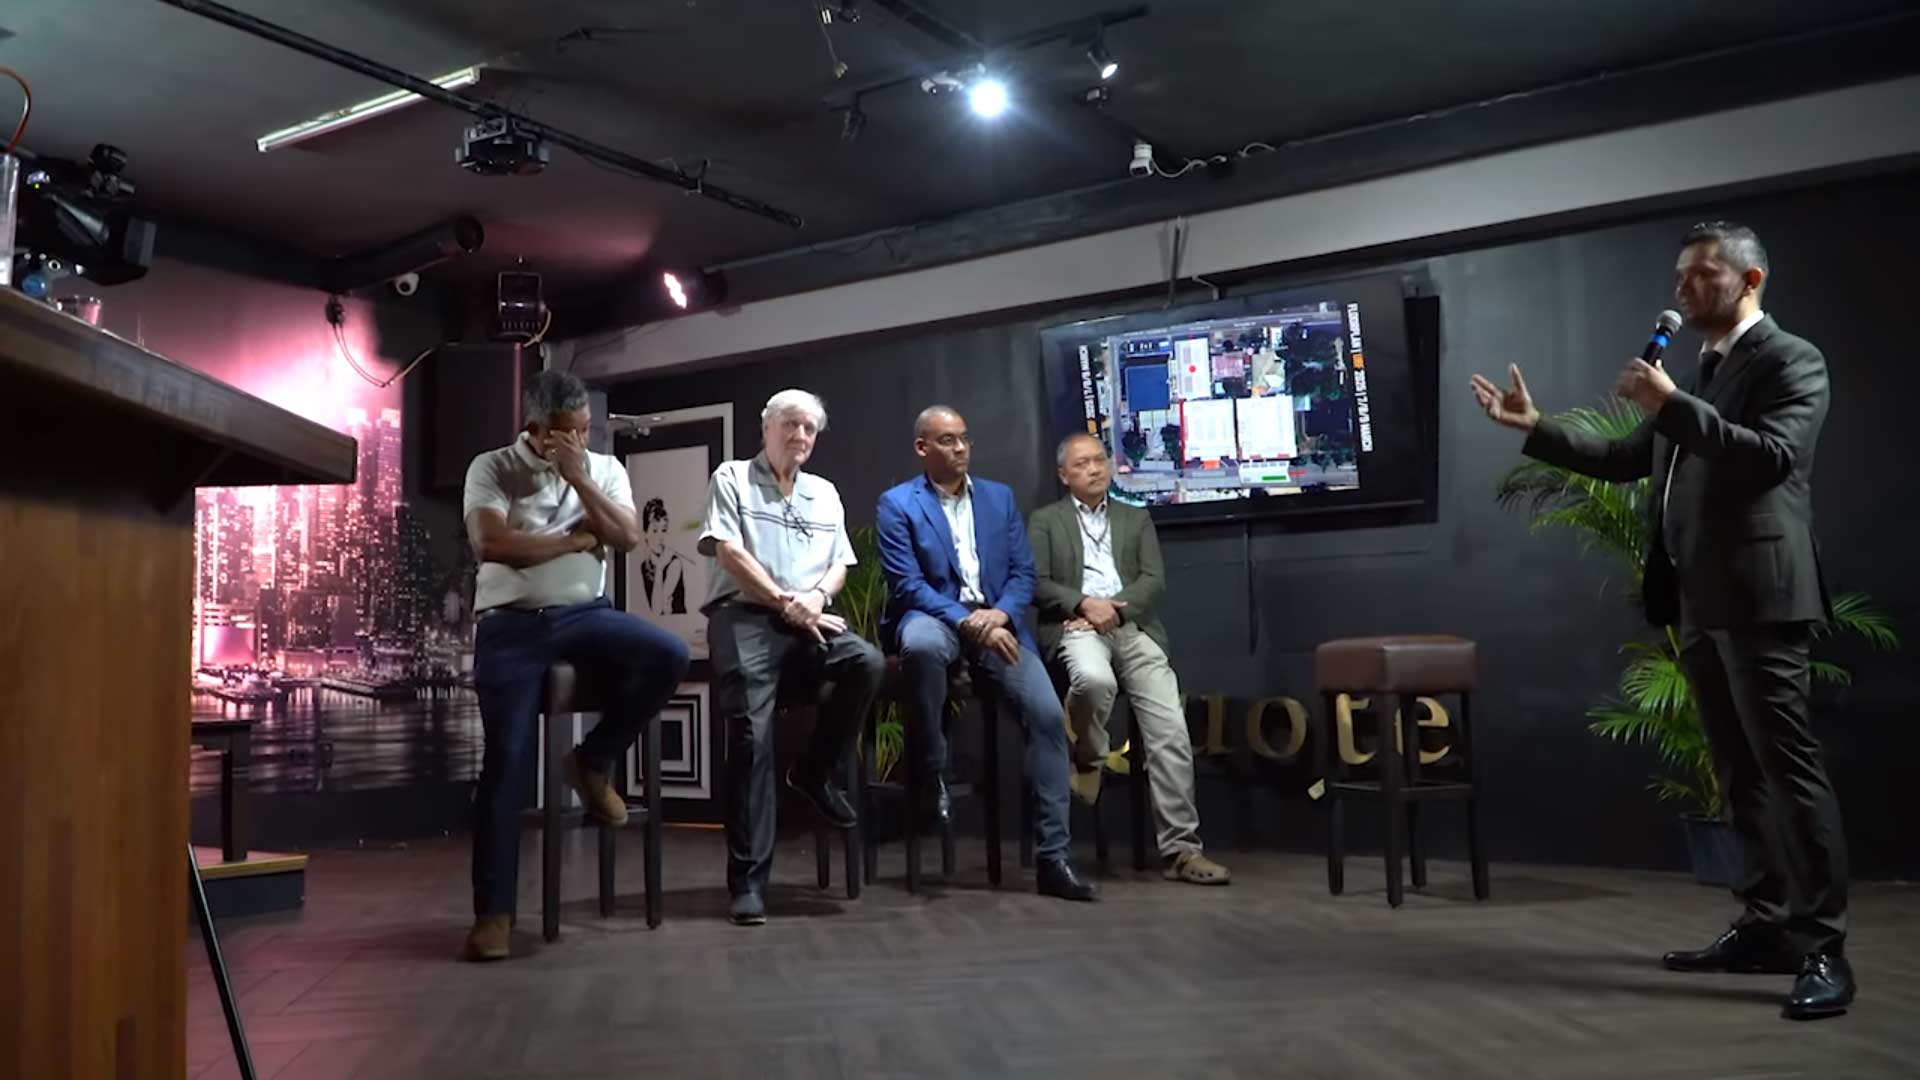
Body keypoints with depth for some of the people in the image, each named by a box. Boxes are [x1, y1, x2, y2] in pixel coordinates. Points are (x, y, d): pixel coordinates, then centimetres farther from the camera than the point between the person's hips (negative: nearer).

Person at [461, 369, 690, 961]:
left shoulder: (603, 468, 10)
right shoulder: (492, 468, 0)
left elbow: (628, 537, -4)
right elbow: (490, 544, -15)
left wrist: (578, 478, -11)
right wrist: (578, 538, -8)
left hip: (585, 615, 3)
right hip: (512, 626, -3)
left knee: (669, 656, -25)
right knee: (506, 762, -11)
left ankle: (593, 762, -1)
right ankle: (492, 911, -2)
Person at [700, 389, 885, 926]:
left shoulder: (825, 494, 23)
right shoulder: (732, 478, 8)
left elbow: (840, 564, 17)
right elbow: (728, 552, -4)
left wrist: (816, 597, -7)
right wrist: (787, 602, -8)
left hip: (808, 620, 4)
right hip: (744, 617, -4)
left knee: (868, 663, -27)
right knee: (751, 737, -18)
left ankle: (814, 772, -5)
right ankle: (748, 881, -14)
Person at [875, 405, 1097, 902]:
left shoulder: (1000, 497, 16)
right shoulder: (896, 504, 2)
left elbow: (1023, 573, 10)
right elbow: (907, 585, -8)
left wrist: (999, 614, -12)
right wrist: (967, 622, -21)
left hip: (997, 622, 3)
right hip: (935, 617, -3)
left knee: (1047, 714, -18)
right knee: (923, 644, -41)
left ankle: (1053, 857, -12)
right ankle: (931, 771, -17)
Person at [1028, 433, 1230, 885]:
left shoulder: (1137, 519, 22)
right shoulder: (1045, 521, 15)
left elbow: (1154, 580, 9)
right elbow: (1036, 583, 2)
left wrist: (1115, 609, -9)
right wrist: (1085, 603, -14)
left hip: (1132, 627, 3)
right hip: (1077, 627, -2)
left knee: (1171, 729, -16)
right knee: (1095, 679, -39)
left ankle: (1181, 849, -12)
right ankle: (1088, 761, -7)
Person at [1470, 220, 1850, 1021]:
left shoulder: (1791, 360, -5)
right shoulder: (1697, 374, 19)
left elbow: (1771, 456, -21)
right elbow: (1626, 460, 22)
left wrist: (1672, 404, -27)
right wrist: (1535, 428, 16)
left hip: (1757, 596, -8)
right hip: (1698, 600, 8)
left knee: (1787, 765, -9)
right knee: (1740, 772, 11)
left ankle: (1823, 948, -6)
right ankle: (1765, 926, 18)